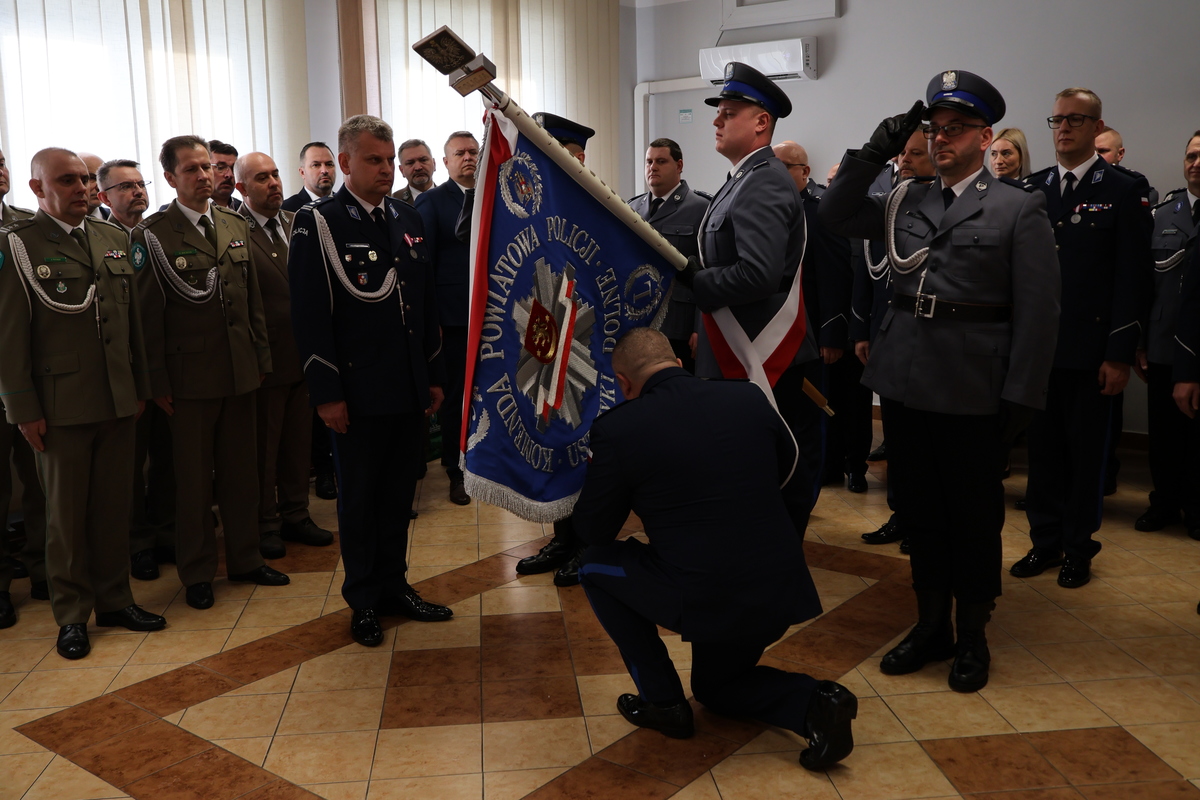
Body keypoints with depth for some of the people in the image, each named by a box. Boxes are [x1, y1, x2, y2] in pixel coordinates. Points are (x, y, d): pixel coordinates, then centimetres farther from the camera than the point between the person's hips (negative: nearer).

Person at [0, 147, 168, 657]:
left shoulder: (113, 238, 10)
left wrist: (140, 386, 11)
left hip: (118, 401, 4)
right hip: (61, 404, -4)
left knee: (114, 506, 12)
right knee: (66, 514, 8)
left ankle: (114, 600, 26)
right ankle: (72, 615, 21)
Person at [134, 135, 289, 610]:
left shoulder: (236, 225, 9)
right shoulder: (152, 234, -7)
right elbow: (150, 315, -7)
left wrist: (261, 358, 10)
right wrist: (158, 383, -8)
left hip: (240, 370, 5)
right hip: (190, 372, -4)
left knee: (240, 471, 13)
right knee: (193, 478, 7)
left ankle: (245, 559, 28)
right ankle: (197, 573, 22)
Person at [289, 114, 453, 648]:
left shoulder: (409, 221, 11)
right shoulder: (317, 223, -7)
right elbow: (310, 317, -11)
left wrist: (435, 376, 13)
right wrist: (327, 393, -14)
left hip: (408, 388, 5)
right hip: (357, 390, -5)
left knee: (399, 494, 15)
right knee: (359, 498, 8)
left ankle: (393, 584, 30)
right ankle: (363, 600, 22)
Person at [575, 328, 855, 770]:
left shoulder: (618, 428, -12)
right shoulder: (749, 396, 1)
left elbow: (592, 529, 0)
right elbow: (785, 466, 20)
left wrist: (603, 472, 19)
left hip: (701, 599, -6)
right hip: (779, 592, 6)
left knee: (595, 565, 19)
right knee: (715, 685, 32)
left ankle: (662, 701, 18)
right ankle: (816, 704, 6)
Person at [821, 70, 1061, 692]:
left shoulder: (1018, 208, -2)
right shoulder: (906, 202, 11)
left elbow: (1038, 311, -5)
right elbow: (833, 215, 10)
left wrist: (1019, 397, -10)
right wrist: (875, 152, 1)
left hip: (972, 387, -4)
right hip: (905, 378, 4)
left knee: (974, 512, 9)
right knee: (918, 506, 12)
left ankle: (972, 635, 27)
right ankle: (932, 625, 29)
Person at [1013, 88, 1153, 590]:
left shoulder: (1124, 191, -2)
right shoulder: (1032, 190, 9)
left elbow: (1132, 279, -6)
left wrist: (1120, 355, -11)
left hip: (1091, 350, -3)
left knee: (1086, 452, 6)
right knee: (1043, 449, 9)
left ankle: (1077, 548, 20)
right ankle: (1045, 541, 22)